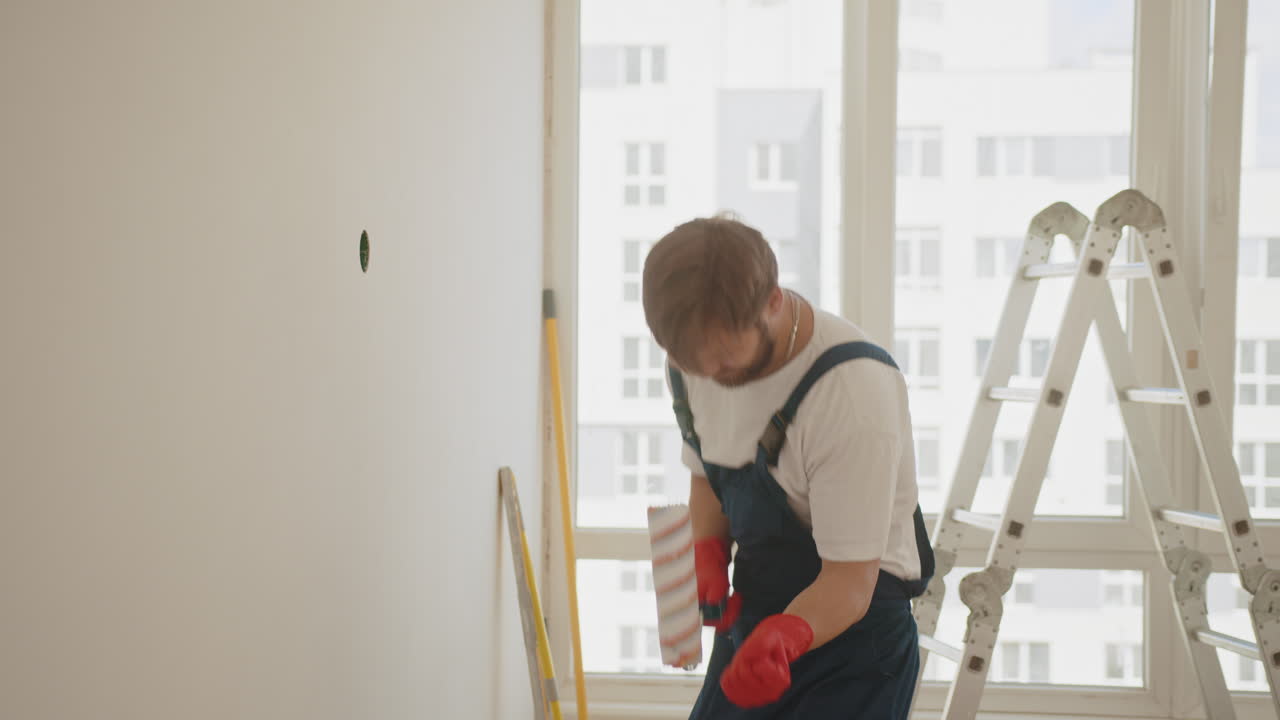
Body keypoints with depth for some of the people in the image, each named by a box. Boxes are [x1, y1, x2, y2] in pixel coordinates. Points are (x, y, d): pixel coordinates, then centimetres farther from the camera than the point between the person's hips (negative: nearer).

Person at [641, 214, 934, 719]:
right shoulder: (695, 358, -6)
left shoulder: (856, 391, -27)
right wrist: (706, 554, -6)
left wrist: (785, 636, -42)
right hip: (752, 620, 7)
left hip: (852, 629, -7)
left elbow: (850, 582, -24)